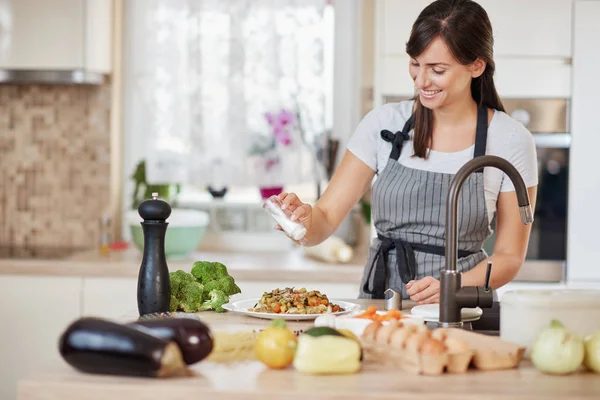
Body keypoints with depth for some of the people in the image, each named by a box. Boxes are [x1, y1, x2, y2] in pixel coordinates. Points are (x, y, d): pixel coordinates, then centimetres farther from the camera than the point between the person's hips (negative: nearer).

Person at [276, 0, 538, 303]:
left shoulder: (511, 141, -2)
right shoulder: (384, 122, 3)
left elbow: (509, 257, 2)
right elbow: (326, 218, 3)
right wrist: (304, 218, -19)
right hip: (378, 299, 2)